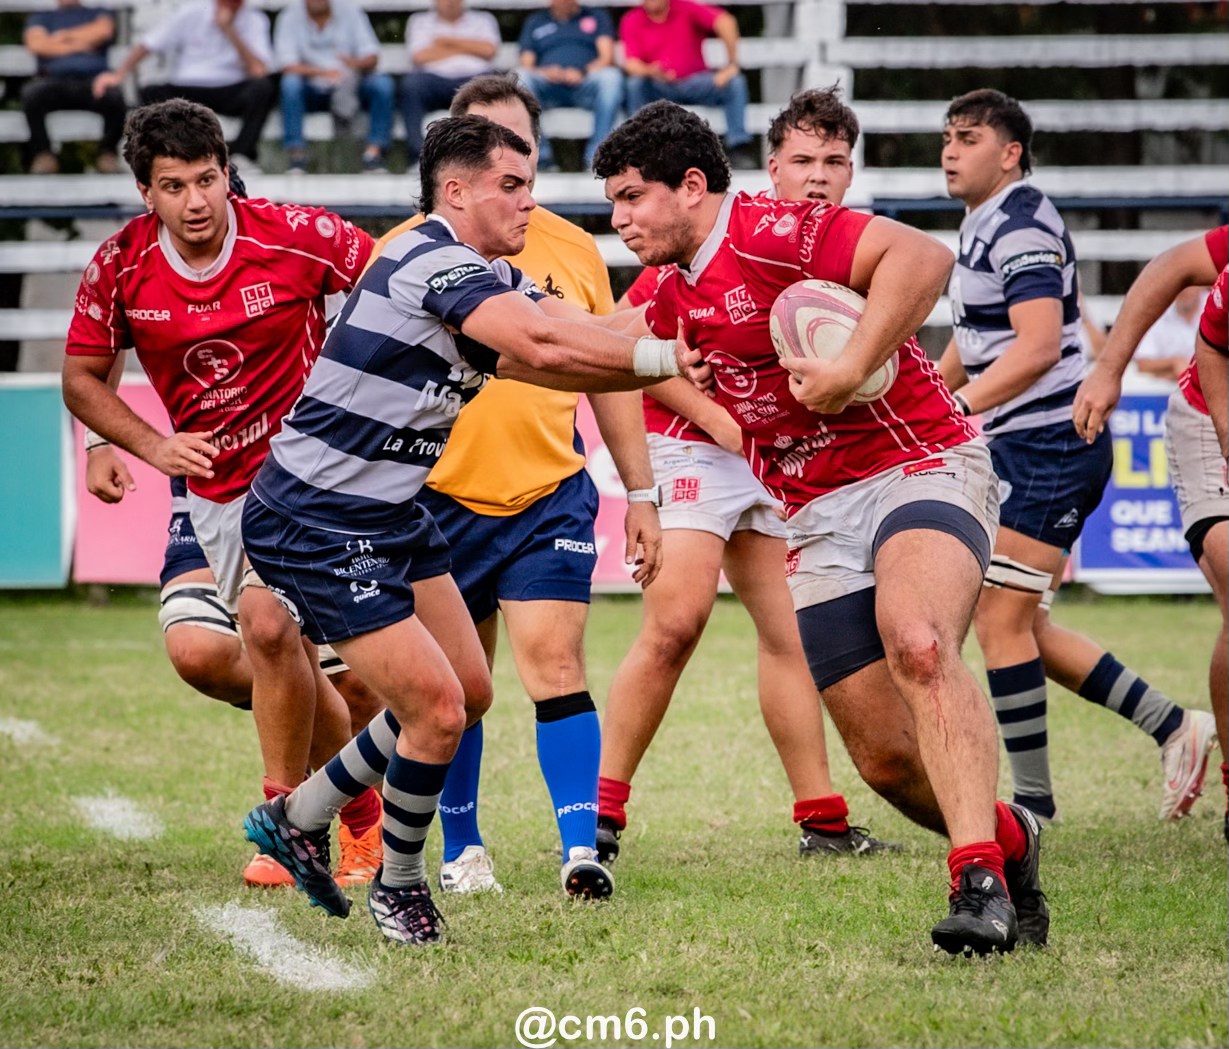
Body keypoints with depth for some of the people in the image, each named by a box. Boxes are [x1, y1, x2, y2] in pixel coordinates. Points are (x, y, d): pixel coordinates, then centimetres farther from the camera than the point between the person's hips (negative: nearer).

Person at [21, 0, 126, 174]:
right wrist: (76, 46, 4)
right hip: (53, 80, 0)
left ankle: (107, 152, -13)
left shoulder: (99, 14, 26)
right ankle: (43, 153, -21)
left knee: (114, 97, -36)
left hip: (92, 78, 0)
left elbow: (103, 31, 2)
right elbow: (36, 44, 5)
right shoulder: (40, 18, 27)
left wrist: (64, 36, 9)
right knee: (32, 93, -36)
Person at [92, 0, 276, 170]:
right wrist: (119, 74, -13)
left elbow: (259, 70, -13)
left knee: (262, 87, -31)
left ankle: (241, 156, -30)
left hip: (231, 91, 0)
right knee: (151, 93, -30)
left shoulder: (254, 20, 1)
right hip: (185, 89, 0)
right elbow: (148, 44, 2)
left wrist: (229, 30, -16)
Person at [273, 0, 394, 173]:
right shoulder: (291, 17, -3)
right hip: (313, 91, -1)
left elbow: (372, 58, -4)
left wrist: (357, 63, -30)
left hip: (350, 87, 1)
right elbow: (287, 66, -14)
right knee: (290, 82, -31)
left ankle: (374, 150, -30)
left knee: (383, 82, -26)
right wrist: (323, 72, -31)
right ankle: (296, 151, -34)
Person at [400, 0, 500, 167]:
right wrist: (466, 48, 8)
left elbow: (488, 50, 3)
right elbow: (420, 57, 2)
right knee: (411, 82, -33)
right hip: (434, 78, 0)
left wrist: (449, 40, 5)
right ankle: (416, 152, -37)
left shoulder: (482, 19, 23)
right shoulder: (420, 21, 20)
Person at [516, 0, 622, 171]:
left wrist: (583, 72, -14)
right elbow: (526, 66, 14)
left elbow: (607, 57, 7)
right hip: (548, 84, 1)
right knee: (520, 77, -32)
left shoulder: (597, 16, 23)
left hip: (585, 84, -1)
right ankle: (540, 155, -35)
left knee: (611, 77, -34)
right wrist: (545, 72, -10)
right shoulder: (535, 21, 26)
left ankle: (596, 155, -35)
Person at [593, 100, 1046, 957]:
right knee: (887, 757, -1)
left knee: (918, 646, -35)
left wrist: (853, 368, -27)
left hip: (920, 466, -8)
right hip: (816, 519, 8)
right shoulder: (673, 298, 12)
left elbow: (924, 257, -25)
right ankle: (1006, 838, 25)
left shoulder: (775, 234, -14)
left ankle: (979, 881, -39)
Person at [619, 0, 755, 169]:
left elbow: (725, 21, -16)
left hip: (695, 84, 0)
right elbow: (631, 63, -10)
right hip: (657, 88, 0)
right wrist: (649, 71, -34)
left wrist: (732, 64, -25)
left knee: (735, 82, -22)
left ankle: (739, 149, -23)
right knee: (636, 84, -30)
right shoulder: (632, 21, 1)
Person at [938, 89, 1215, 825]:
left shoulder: (1024, 228, -16)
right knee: (1022, 628, 11)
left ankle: (1032, 796, -1)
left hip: (1050, 446, -10)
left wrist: (956, 408, -33)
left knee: (999, 621, -9)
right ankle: (1174, 727, 19)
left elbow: (1037, 347, -28)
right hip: (1015, 449, 10)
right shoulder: (984, 225, 15)